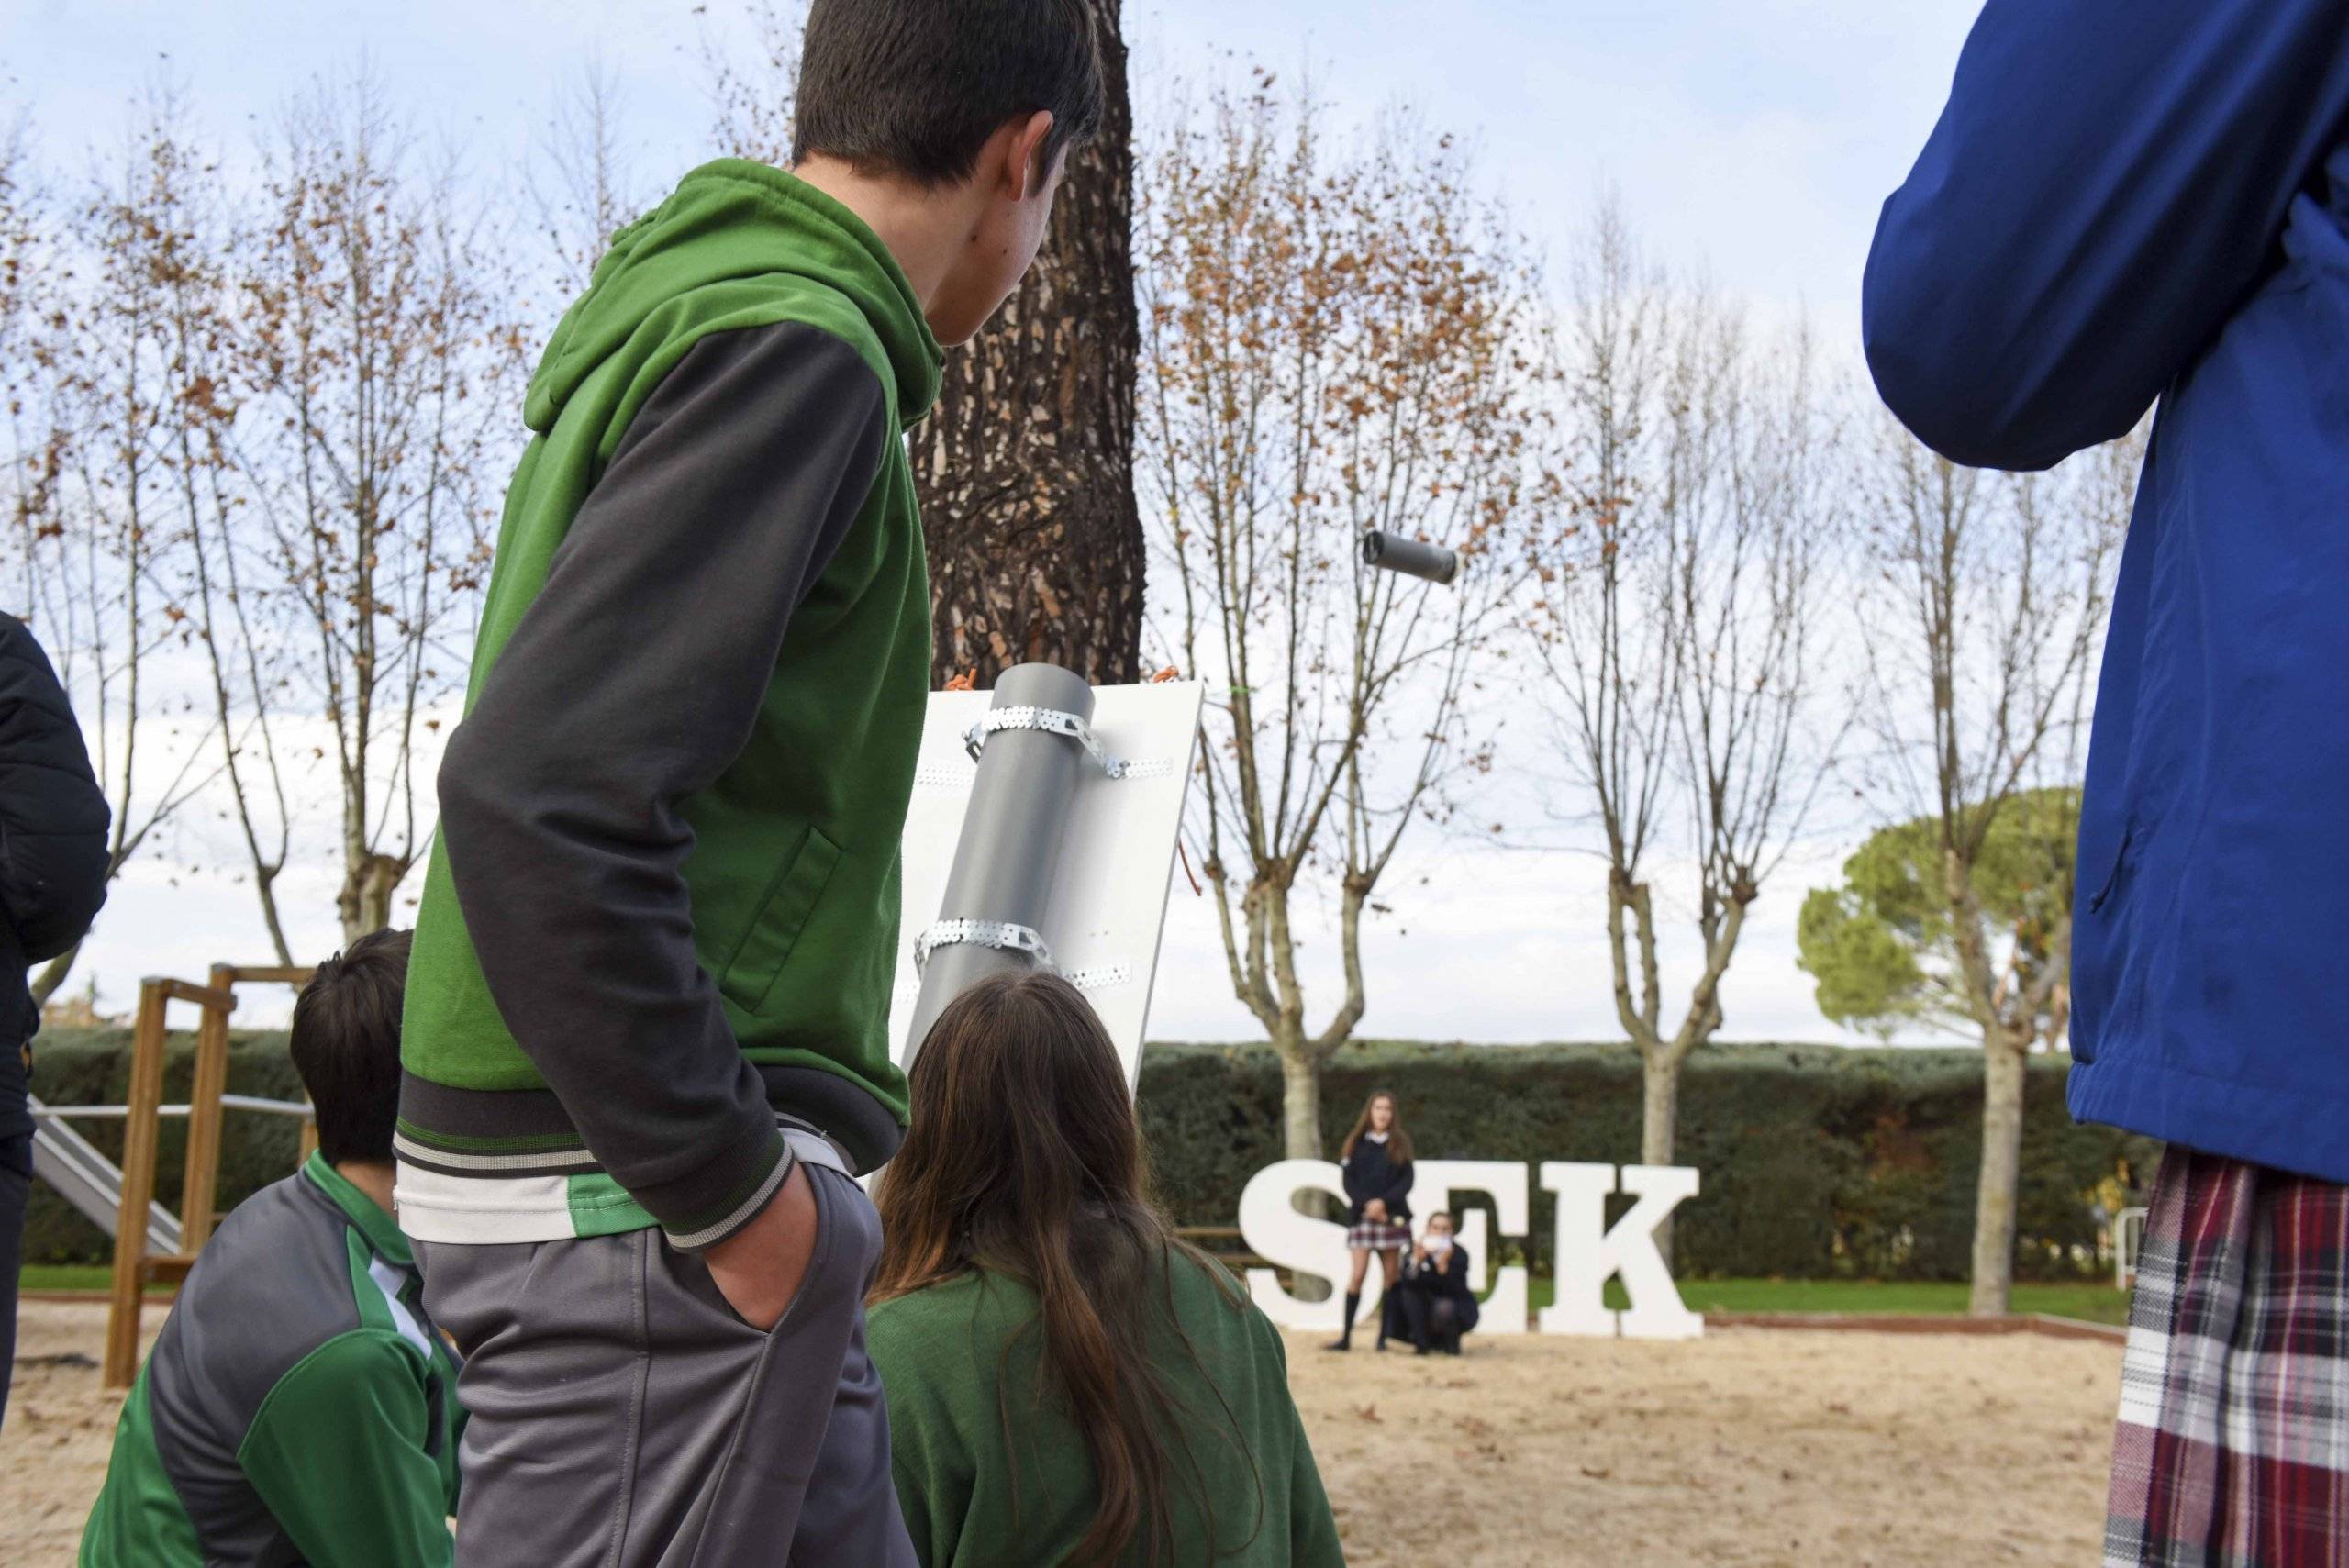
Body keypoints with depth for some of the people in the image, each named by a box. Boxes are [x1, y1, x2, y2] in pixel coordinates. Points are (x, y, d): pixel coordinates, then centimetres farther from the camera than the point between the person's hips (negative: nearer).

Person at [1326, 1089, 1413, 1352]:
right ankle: (1345, 1337, -4)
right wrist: (1366, 1204, -14)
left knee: (1391, 1275, 1)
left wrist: (1384, 1201, -14)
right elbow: (1349, 1182, 1)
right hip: (1361, 1215, -1)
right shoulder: (1356, 1144, 7)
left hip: (1392, 1215, 1)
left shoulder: (1400, 1144, 8)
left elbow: (1407, 1181, 1)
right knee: (1358, 1273, -8)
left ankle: (1383, 1337, 5)